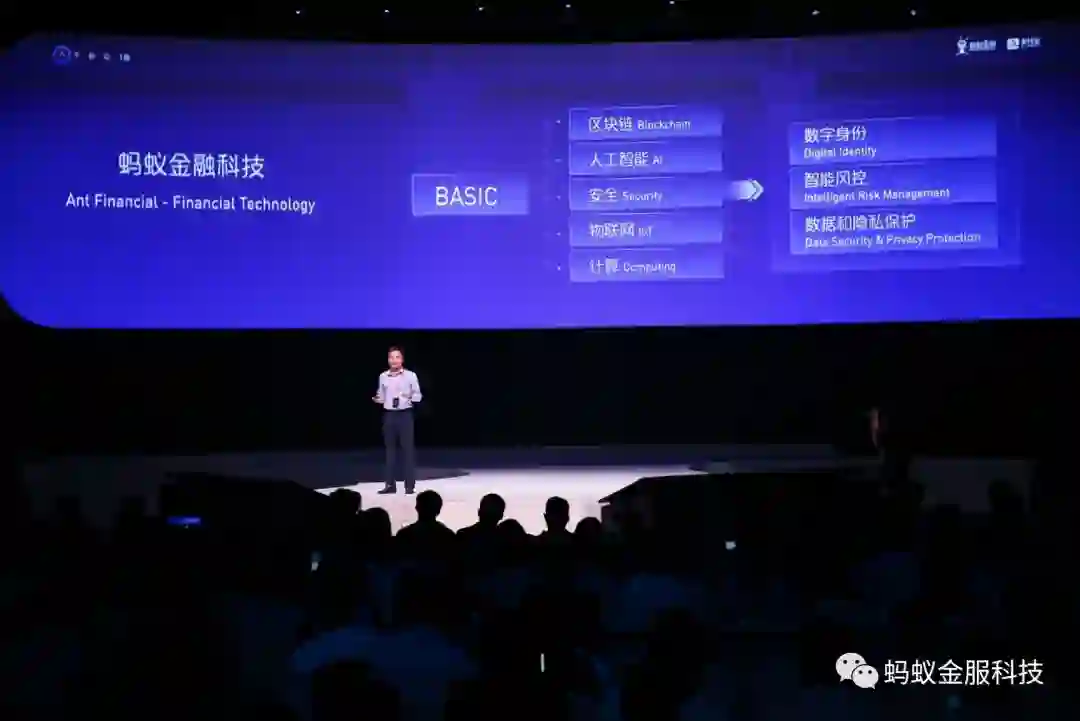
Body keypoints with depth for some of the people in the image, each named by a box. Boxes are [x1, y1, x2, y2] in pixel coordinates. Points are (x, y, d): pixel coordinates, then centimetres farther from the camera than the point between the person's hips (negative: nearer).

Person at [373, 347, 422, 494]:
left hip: (405, 415, -3)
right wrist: (376, 399, -10)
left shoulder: (410, 375, -2)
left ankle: (410, 485, 1)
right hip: (389, 415, 3)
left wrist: (410, 397, -20)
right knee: (390, 449, 6)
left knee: (407, 448, -3)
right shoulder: (383, 376, 6)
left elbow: (418, 395, 0)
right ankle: (390, 484, 10)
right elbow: (382, 397, 12)